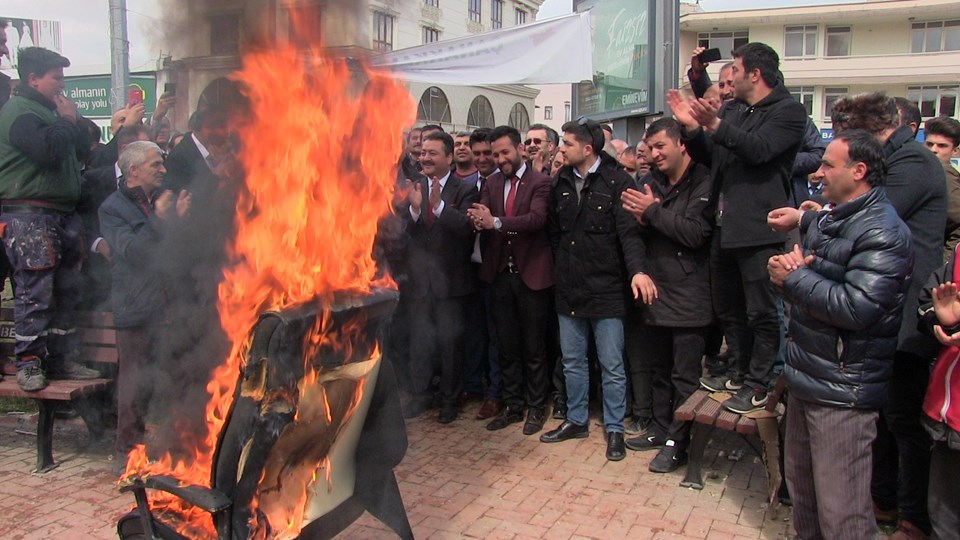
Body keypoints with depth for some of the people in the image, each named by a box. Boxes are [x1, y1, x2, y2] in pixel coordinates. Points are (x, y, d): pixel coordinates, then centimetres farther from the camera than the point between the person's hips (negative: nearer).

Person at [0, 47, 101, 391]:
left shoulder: (49, 111, 23)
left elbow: (83, 147, 20)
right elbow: (48, 150, -24)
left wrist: (72, 122, 4)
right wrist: (67, 121, -9)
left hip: (62, 213, 10)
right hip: (28, 216, -9)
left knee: (66, 291, 10)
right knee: (35, 292, -7)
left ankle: (62, 360, 18)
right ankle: (29, 364, 1)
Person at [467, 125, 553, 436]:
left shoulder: (540, 182, -7)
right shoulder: (492, 183, 10)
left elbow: (537, 218, -23)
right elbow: (483, 218, -2)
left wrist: (496, 222, -33)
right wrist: (478, 220, -26)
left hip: (531, 274, -5)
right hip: (501, 274, 5)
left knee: (533, 348, 7)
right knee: (506, 346, 13)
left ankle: (535, 408, 21)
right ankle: (513, 406, 26)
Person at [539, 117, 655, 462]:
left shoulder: (616, 181, -10)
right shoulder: (562, 183, 7)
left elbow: (629, 231, -18)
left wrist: (638, 271, -32)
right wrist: (559, 269, 6)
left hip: (606, 288, -5)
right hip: (569, 288, 5)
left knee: (612, 365, 5)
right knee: (572, 360, 16)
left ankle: (614, 429, 20)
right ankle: (576, 421, 31)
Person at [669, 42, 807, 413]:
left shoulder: (788, 111, -6)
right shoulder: (734, 110, 17)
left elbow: (759, 149, -23)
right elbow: (708, 157, 18)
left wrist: (715, 125, -32)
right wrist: (692, 128, 1)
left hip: (759, 230, -8)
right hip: (725, 227, 9)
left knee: (761, 312, -1)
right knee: (728, 309, 17)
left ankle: (758, 384, 9)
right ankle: (739, 371, 30)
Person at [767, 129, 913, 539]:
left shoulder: (882, 233, -16)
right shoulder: (827, 220, 14)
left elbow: (857, 308, -26)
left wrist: (794, 277, -15)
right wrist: (788, 266, -8)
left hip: (842, 393, -9)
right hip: (807, 379, 9)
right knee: (802, 491, 20)